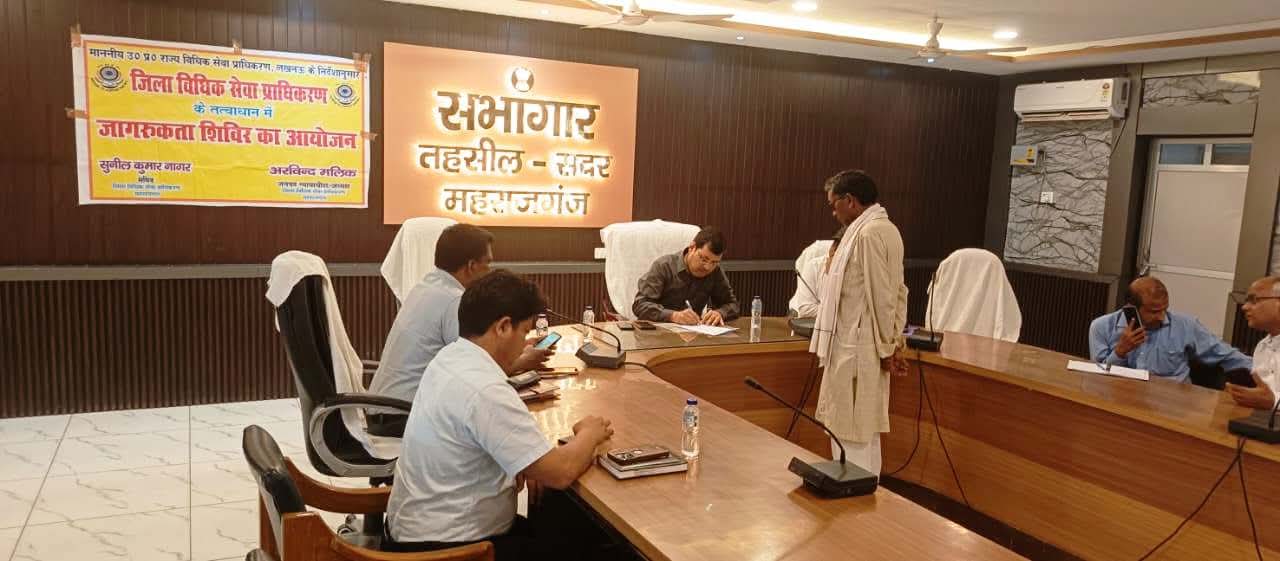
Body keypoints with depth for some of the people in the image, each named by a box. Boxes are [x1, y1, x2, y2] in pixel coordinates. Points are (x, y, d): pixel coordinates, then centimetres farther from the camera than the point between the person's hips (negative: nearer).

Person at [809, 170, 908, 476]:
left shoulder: (868, 234, -19)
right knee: (865, 432, 18)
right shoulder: (885, 229, 12)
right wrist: (894, 342, 13)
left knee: (850, 436, -1)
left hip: (855, 350, -10)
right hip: (867, 348, 10)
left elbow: (880, 298, -19)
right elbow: (897, 292, 14)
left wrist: (886, 347, -10)